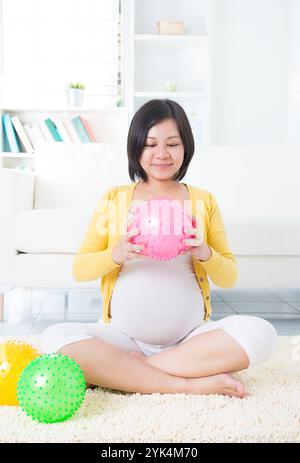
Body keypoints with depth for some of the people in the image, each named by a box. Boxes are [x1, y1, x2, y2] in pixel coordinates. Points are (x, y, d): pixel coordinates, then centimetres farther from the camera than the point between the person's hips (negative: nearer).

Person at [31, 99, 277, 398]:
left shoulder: (203, 201, 8)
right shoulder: (113, 199, 8)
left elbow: (229, 278, 9)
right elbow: (79, 269, 4)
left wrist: (205, 253, -14)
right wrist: (117, 254, -17)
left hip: (190, 337, 1)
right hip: (124, 335, 0)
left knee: (260, 333, -26)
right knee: (54, 337, -27)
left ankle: (128, 370, -19)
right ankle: (189, 383, -24)